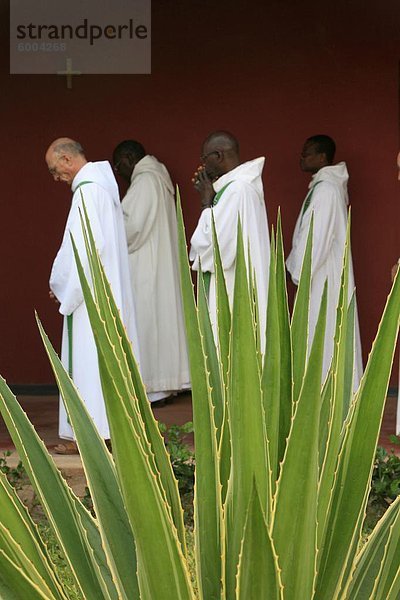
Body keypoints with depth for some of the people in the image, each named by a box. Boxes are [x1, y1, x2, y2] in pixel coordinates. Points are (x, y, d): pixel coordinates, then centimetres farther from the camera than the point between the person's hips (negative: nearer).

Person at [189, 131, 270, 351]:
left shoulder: (237, 189, -19)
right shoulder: (240, 184, 11)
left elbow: (215, 241, -21)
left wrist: (206, 202, -10)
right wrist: (210, 195, 8)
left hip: (234, 291, -10)